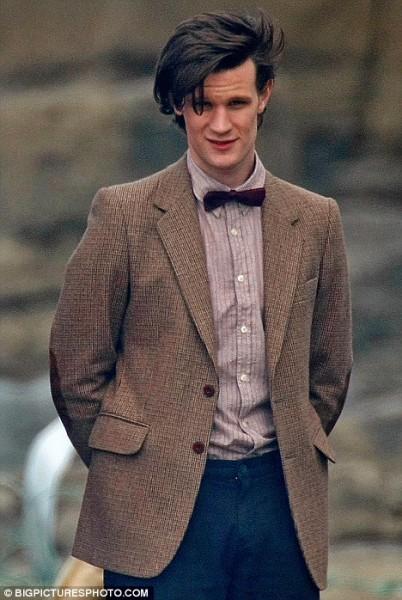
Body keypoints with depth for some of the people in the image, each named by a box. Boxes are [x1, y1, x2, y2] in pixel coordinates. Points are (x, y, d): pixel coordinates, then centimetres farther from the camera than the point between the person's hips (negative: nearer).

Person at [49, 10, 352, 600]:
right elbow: (76, 371, 2)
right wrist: (130, 476, 4)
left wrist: (292, 460, 13)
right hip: (163, 510, -3)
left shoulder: (315, 220, 9)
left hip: (282, 502, 3)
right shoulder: (124, 214, -1)